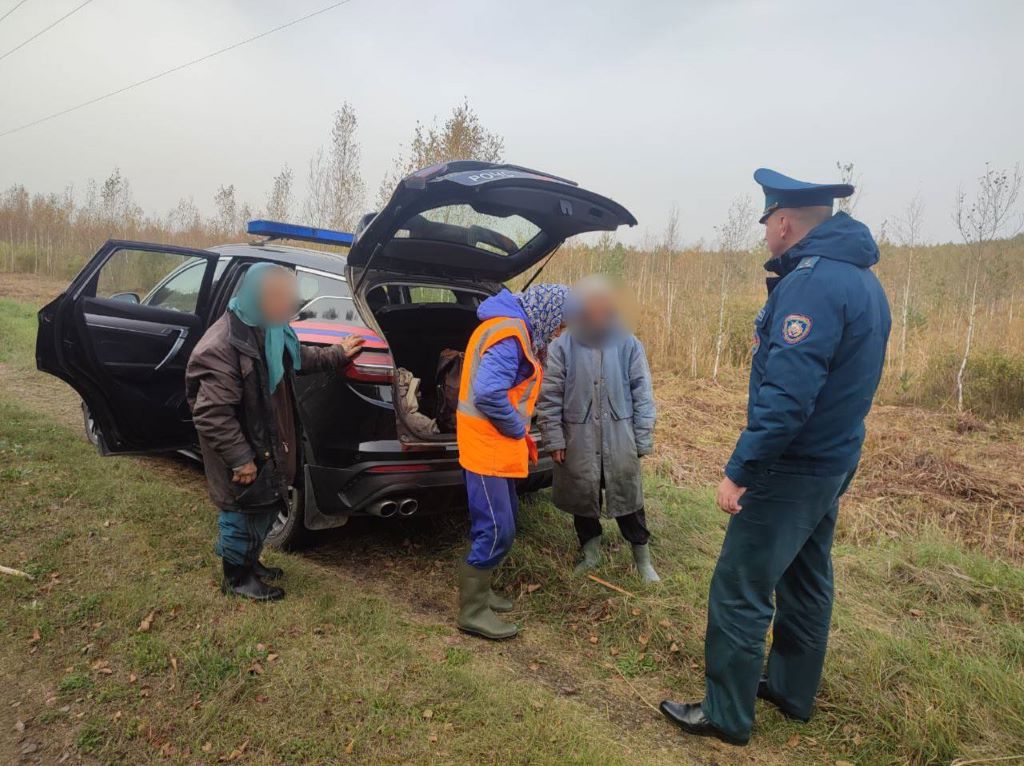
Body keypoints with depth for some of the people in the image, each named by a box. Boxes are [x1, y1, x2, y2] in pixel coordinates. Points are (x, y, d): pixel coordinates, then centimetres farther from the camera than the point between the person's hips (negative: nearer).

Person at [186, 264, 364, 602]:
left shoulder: (268, 331, 2)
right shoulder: (221, 347, -28)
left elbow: (298, 357, 24)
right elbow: (211, 414, -27)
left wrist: (337, 354, 23)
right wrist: (240, 459, -24)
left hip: (269, 447, 9)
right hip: (247, 457, -9)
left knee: (265, 508, 22)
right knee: (243, 514, 9)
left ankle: (250, 562, 43)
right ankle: (236, 577, 30)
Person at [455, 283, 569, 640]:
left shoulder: (513, 327, 14)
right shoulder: (511, 334, -20)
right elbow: (488, 393, -32)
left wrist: (520, 434, 12)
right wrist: (518, 429, -16)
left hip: (494, 444, 11)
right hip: (488, 446, -11)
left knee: (502, 520, 19)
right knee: (497, 530, -5)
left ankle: (479, 592, 31)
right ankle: (472, 611, 8)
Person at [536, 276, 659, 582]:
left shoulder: (628, 344, -2)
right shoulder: (563, 345, -7)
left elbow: (643, 395, 2)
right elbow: (549, 397, -3)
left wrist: (643, 440, 1)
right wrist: (554, 440, -5)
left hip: (619, 439, 0)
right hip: (579, 441, 0)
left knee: (628, 499, 9)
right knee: (582, 499, 13)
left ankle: (643, 560, 29)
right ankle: (591, 555, 36)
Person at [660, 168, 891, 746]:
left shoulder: (812, 283, -22)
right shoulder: (863, 280, 9)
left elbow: (787, 394, -28)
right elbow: (843, 381, 14)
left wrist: (739, 471, -23)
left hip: (794, 468, -10)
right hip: (836, 460, 10)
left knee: (739, 591, 1)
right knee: (806, 582, 21)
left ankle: (727, 716, 15)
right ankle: (793, 691, 37)